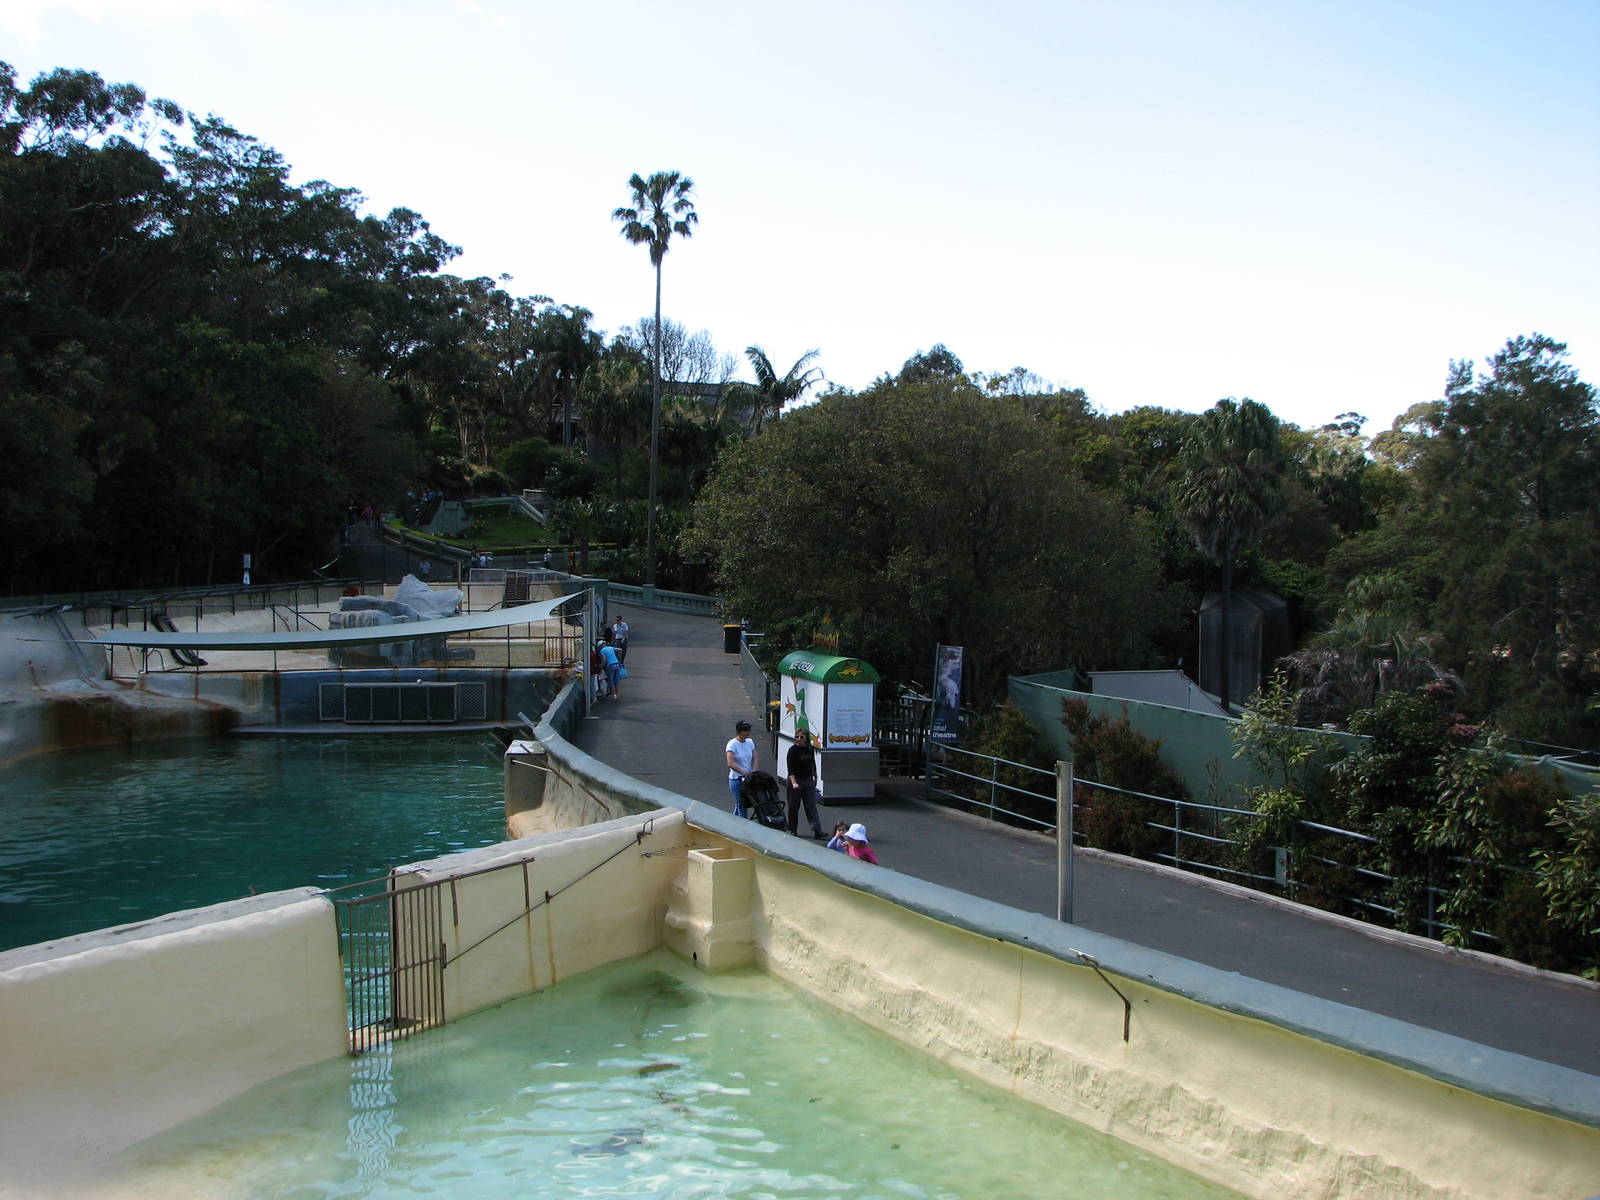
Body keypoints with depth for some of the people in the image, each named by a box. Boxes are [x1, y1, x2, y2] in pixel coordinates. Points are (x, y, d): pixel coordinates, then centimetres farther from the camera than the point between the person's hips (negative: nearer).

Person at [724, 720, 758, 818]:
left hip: (748, 779, 6)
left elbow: (756, 758, 5)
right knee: (741, 807, -5)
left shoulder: (750, 742, 6)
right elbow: (730, 763, -23)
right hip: (736, 780, -6)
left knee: (738, 806, 16)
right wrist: (744, 772, -27)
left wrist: (753, 772, -12)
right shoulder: (732, 744, -14)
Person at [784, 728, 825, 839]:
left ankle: (817, 830, -8)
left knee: (811, 805, -2)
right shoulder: (793, 750, -13)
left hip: (808, 780, 4)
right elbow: (790, 769, -18)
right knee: (794, 806, 5)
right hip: (795, 780, -4)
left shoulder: (810, 749, 3)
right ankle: (793, 831, 18)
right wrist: (794, 783, -30)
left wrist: (814, 777, 22)